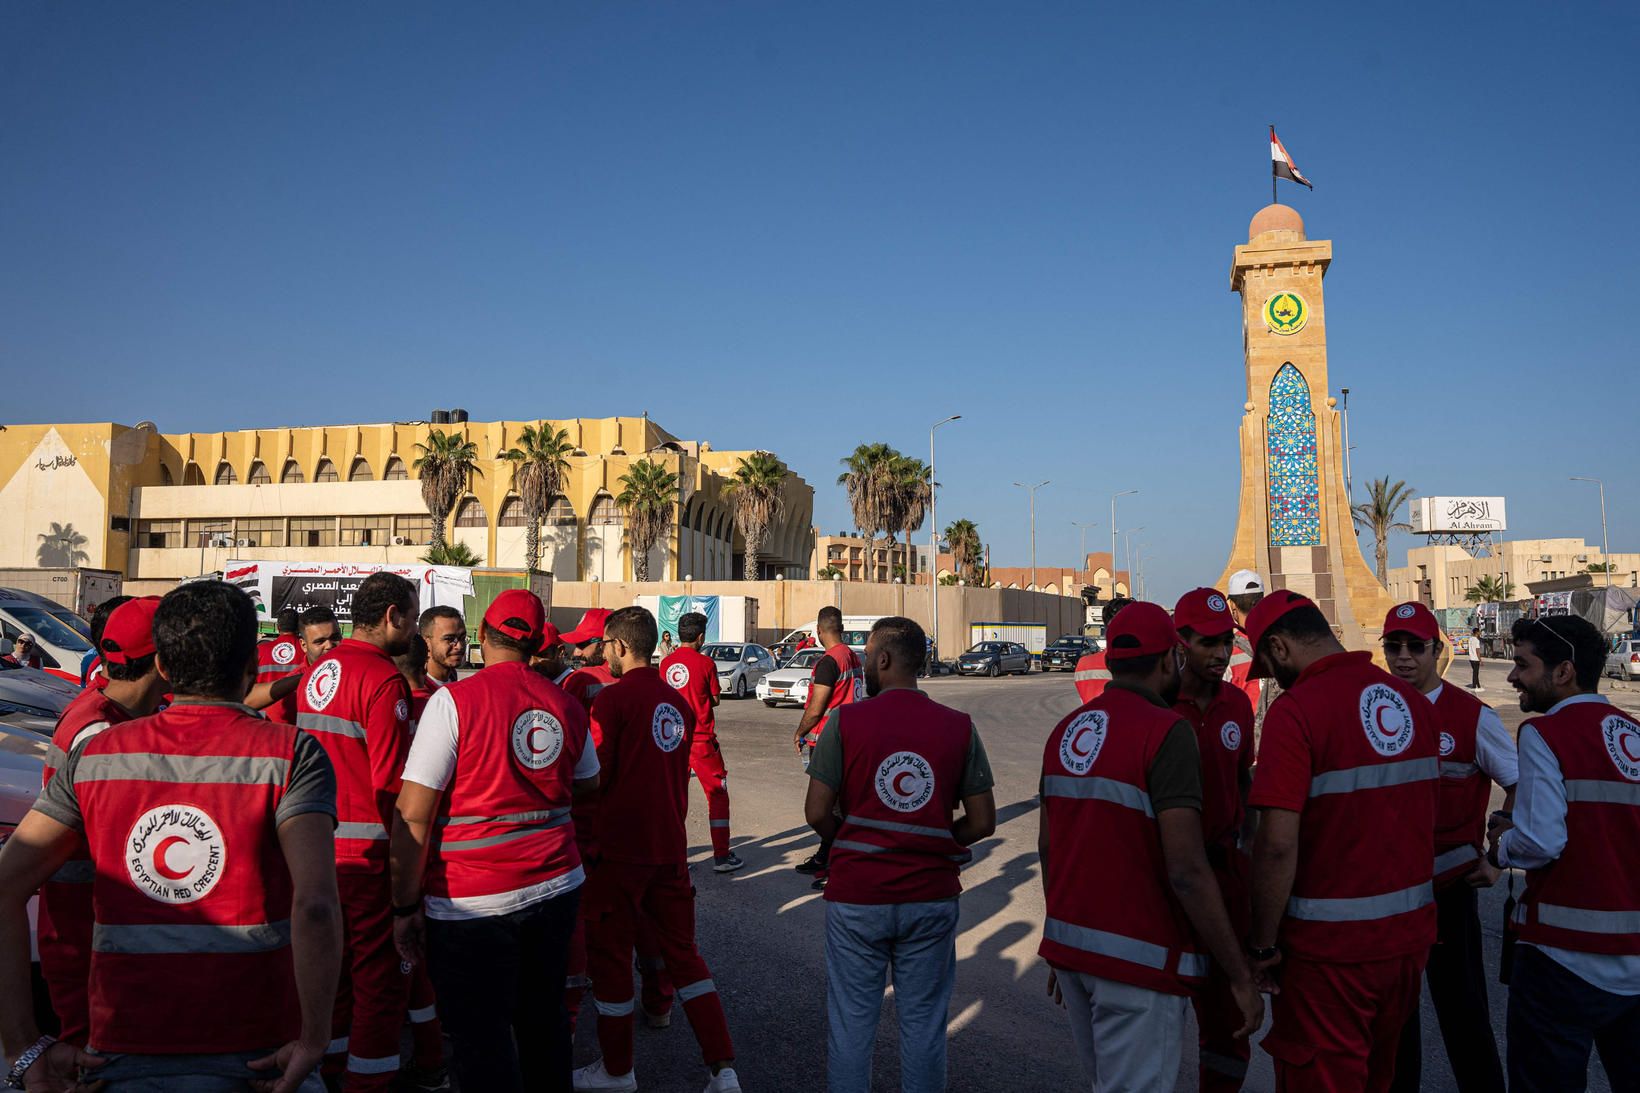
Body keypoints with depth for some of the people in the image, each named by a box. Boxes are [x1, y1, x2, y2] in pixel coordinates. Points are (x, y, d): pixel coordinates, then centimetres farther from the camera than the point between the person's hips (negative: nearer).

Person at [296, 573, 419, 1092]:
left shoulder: (317, 671, 8)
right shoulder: (384, 678, -18)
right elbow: (390, 784, -22)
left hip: (318, 845, 9)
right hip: (369, 851, -9)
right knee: (380, 972, 4)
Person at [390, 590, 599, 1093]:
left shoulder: (454, 700, -12)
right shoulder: (567, 705, 2)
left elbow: (413, 816, -15)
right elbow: (588, 783, 19)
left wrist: (406, 906, -8)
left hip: (473, 902, -5)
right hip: (558, 886, 5)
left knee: (482, 1038, 7)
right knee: (544, 1018, 20)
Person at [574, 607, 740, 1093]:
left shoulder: (612, 698, -12)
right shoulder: (677, 702, 7)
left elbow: (595, 775, -15)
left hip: (622, 847, -6)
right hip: (671, 846, 6)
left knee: (609, 952, 11)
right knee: (682, 951, 14)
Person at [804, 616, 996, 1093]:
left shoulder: (845, 720, -9)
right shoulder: (959, 726, -3)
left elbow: (817, 812, -9)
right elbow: (982, 822, -2)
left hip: (856, 896, -1)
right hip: (931, 897, 2)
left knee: (851, 1021, 13)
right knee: (923, 1021, 15)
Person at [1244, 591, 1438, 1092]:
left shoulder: (1296, 709, -19)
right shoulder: (1413, 700, 3)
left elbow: (1278, 844, -23)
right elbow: (1423, 817, 13)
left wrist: (1263, 945, -13)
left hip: (1331, 945, -7)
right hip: (1410, 933, 7)